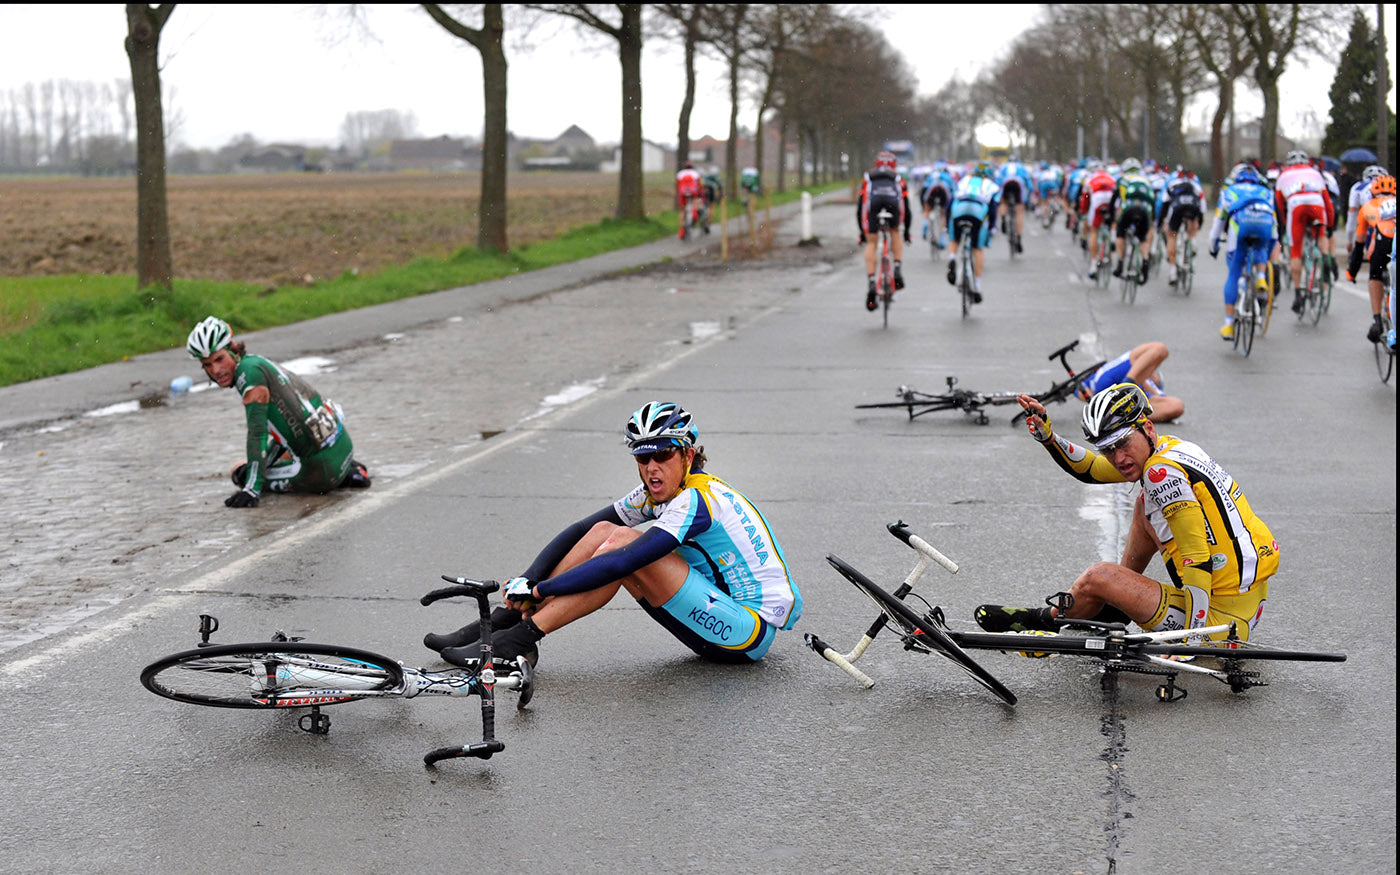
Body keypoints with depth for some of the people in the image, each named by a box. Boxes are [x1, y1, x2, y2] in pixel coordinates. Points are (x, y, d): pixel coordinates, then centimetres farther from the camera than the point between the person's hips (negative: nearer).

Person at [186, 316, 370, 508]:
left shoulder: (249, 370, -14)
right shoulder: (260, 364, 15)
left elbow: (257, 432, -21)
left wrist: (252, 488, -22)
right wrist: (261, 465, 25)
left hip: (322, 466, -10)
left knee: (240, 474, 3)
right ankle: (345, 471, 15)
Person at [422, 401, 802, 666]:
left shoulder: (696, 500, -22)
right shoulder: (658, 492, 4)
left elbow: (622, 564, -31)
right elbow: (579, 532, 3)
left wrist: (539, 589, -27)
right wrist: (527, 582, -12)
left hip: (752, 631, -9)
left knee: (623, 547, -23)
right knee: (602, 532, -2)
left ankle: (520, 640, -20)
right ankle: (504, 621, -2)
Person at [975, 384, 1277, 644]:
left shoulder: (1162, 472, -21)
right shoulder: (1167, 447, 7)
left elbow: (1198, 563, -25)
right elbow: (1088, 469, 21)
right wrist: (1047, 435, 5)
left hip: (1222, 618, -10)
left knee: (1097, 577, -8)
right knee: (1146, 505, 18)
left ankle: (1047, 622, 23)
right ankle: (1118, 598, 28)